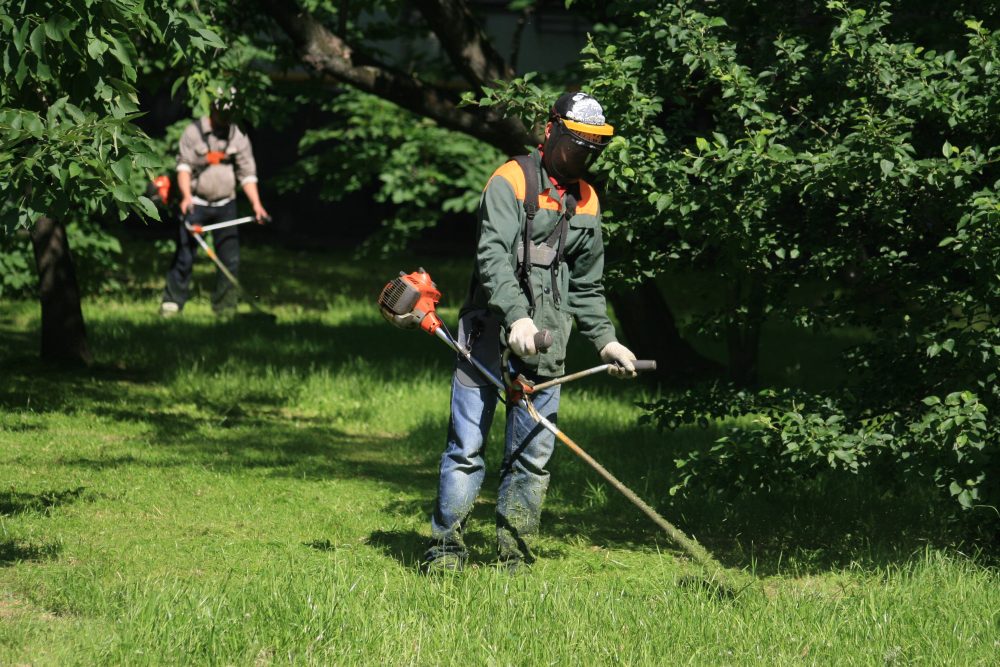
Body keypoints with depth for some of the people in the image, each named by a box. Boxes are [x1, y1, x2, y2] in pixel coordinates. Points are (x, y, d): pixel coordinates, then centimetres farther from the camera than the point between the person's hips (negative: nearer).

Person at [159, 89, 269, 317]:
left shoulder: (238, 136, 4)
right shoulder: (194, 131, -4)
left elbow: (247, 173, 4)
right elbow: (184, 165, -10)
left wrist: (256, 204, -8)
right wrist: (186, 195, -26)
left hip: (225, 205, 3)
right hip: (196, 203, -3)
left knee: (230, 259, -2)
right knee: (184, 256, -5)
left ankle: (225, 306, 6)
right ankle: (172, 302, 4)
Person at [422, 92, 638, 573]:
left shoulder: (586, 203, 18)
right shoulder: (511, 181, -3)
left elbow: (586, 287, 26)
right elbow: (493, 256, -16)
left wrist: (605, 339, 16)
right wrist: (516, 315, -29)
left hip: (546, 342, 5)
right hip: (490, 330, -5)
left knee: (533, 453, 3)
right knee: (467, 446, -5)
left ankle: (513, 558, 10)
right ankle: (446, 548, 2)